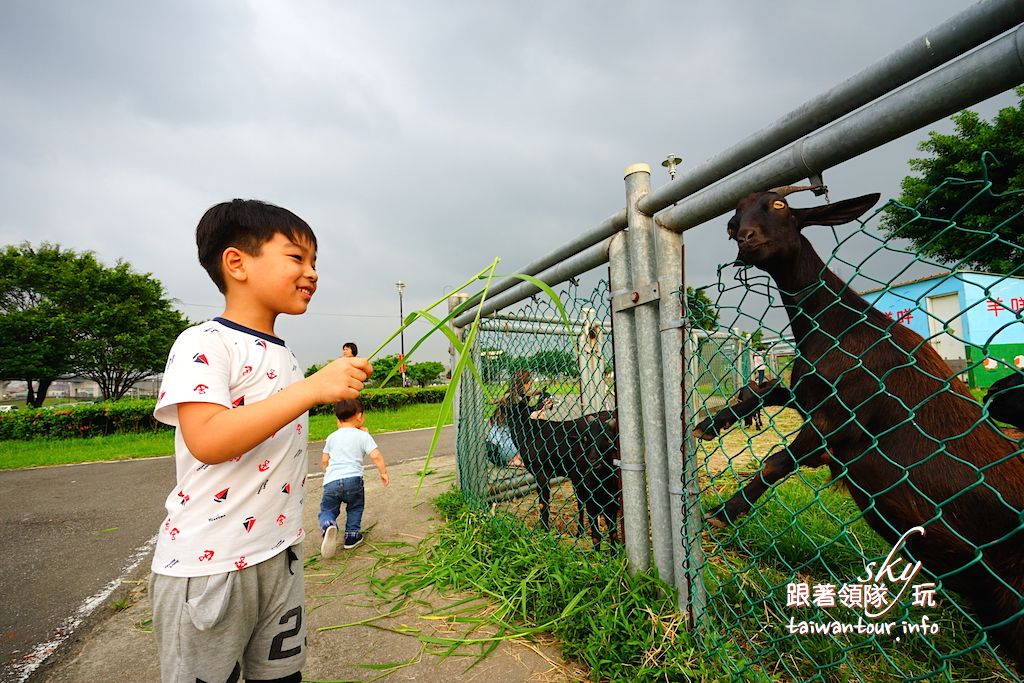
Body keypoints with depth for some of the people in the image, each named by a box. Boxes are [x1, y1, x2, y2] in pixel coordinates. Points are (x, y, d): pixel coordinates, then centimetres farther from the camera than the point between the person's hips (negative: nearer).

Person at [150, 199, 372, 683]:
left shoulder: (284, 356, 10)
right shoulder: (203, 344, -14)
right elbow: (207, 440, -29)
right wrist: (313, 388, -32)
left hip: (279, 555, 7)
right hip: (207, 565, -7)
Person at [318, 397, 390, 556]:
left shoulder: (332, 437, 18)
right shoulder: (363, 436, 5)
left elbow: (325, 461, 23)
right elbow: (376, 456, -4)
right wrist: (383, 472, 9)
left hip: (331, 481, 2)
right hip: (352, 479, -2)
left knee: (326, 510, 14)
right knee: (355, 507, 24)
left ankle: (328, 525, -16)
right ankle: (352, 535, 19)